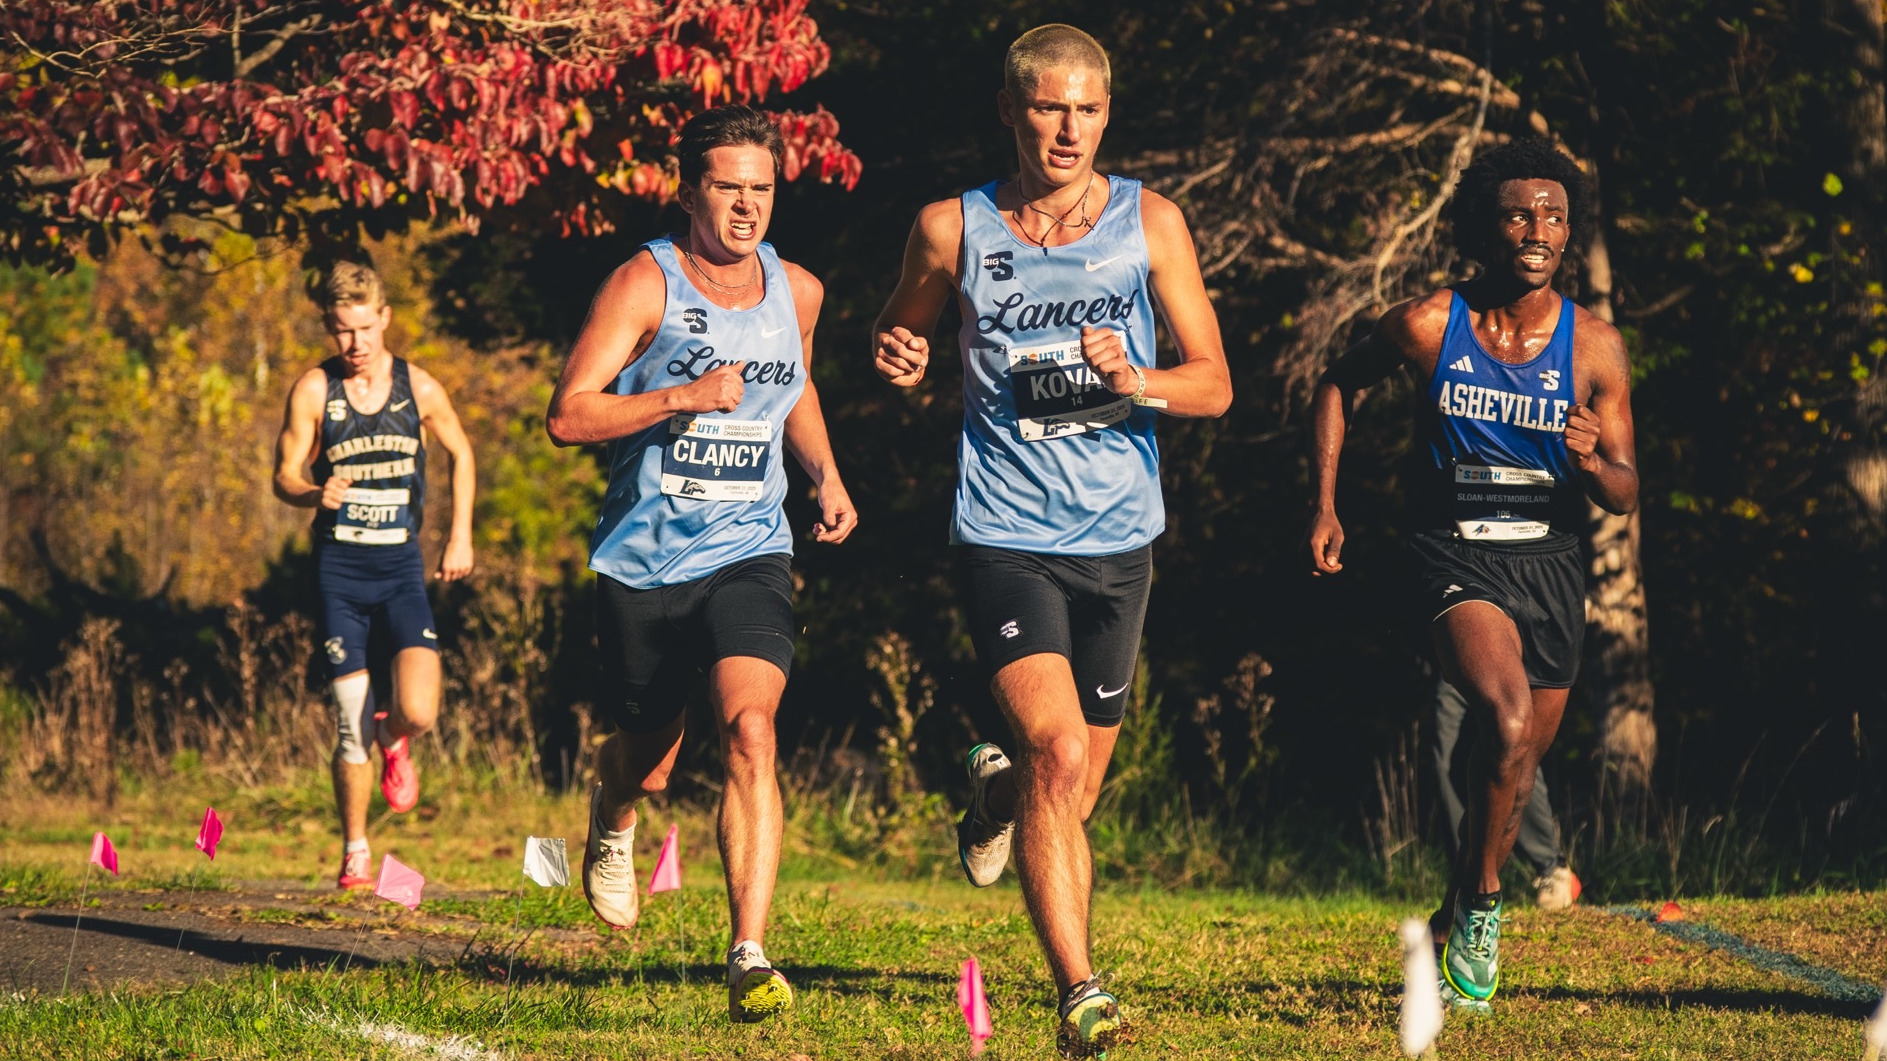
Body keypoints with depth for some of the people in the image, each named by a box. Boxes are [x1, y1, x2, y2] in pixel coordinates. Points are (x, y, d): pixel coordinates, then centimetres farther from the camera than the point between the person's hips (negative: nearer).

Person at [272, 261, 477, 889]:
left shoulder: (418, 387, 0)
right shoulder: (314, 390, -3)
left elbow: (460, 455, 17)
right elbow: (284, 477, 1)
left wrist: (460, 536, 12)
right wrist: (315, 494, -21)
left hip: (402, 562, 1)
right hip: (340, 566, -1)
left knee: (419, 713, -16)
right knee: (351, 727, -3)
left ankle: (395, 741, 22)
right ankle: (355, 853, 15)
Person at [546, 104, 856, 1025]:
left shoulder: (798, 292, 7)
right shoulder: (645, 284, -8)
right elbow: (567, 416, -14)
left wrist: (826, 474, 12)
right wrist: (683, 397, -24)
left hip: (749, 557, 1)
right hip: (643, 563, -1)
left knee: (748, 729, -23)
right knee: (648, 766, 13)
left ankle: (749, 957, -26)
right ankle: (611, 818, 53)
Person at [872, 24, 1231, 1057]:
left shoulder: (1150, 222, 1)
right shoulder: (953, 229, -1)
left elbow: (1214, 383, 3)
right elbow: (899, 331, 17)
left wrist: (1132, 381, -17)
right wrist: (900, 358, -7)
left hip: (1117, 537, 3)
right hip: (1006, 535, -3)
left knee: (1074, 792, 14)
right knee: (1059, 757, -22)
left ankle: (998, 786, 50)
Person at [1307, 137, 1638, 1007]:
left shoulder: (1594, 347, -4)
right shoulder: (1427, 324, -8)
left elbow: (1624, 495, 0)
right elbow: (1338, 386, 11)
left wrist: (1592, 462, -23)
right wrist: (1324, 504, 3)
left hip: (1549, 563, 3)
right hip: (1455, 559, -3)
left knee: (1521, 759, 14)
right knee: (1508, 719, -28)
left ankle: (1454, 919, 39)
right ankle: (1481, 902, -11)